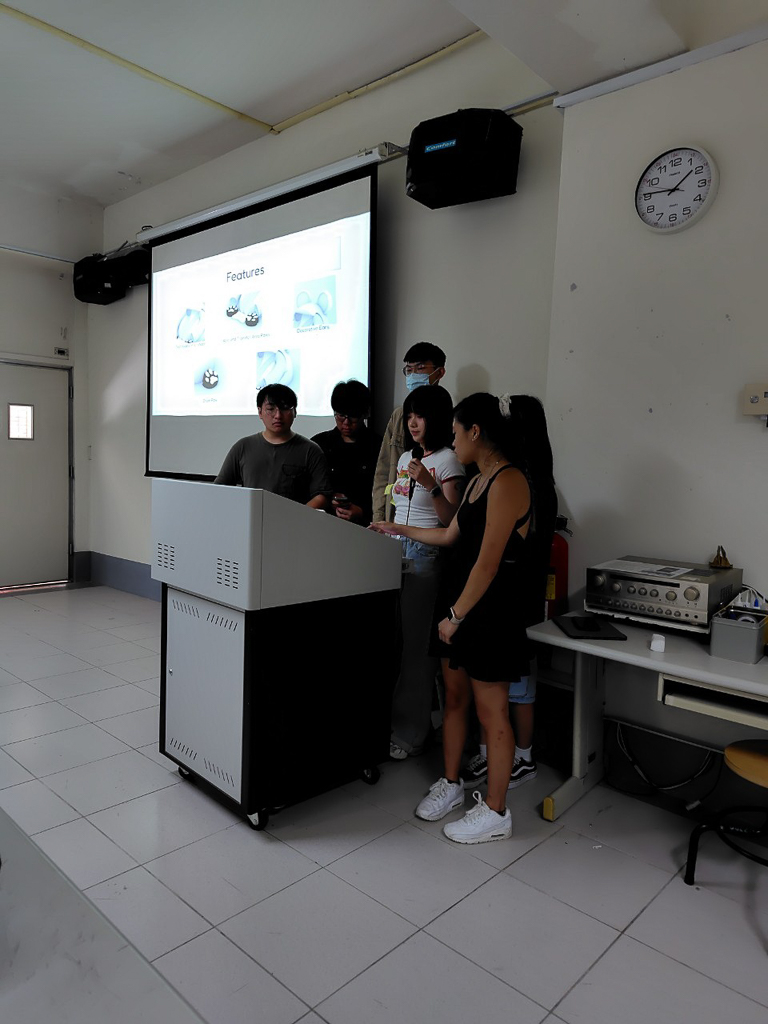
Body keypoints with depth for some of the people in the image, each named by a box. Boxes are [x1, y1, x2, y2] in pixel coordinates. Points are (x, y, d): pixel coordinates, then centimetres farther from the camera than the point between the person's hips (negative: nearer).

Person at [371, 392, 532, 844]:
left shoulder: (508, 481, -17)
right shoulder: (477, 482, 13)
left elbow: (489, 561, -22)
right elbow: (450, 536, 24)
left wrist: (456, 614, -17)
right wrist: (400, 530, 30)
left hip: (491, 608, -9)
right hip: (459, 598, 9)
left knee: (491, 711, 2)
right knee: (454, 697, 17)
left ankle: (495, 812, 17)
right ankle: (451, 783, 34)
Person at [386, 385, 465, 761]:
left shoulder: (448, 460, -6)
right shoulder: (406, 458, 18)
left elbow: (452, 521, -12)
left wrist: (431, 486, -25)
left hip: (425, 555, -7)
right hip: (396, 550, 7)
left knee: (415, 644, -4)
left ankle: (410, 732, 8)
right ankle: (391, 719, 21)